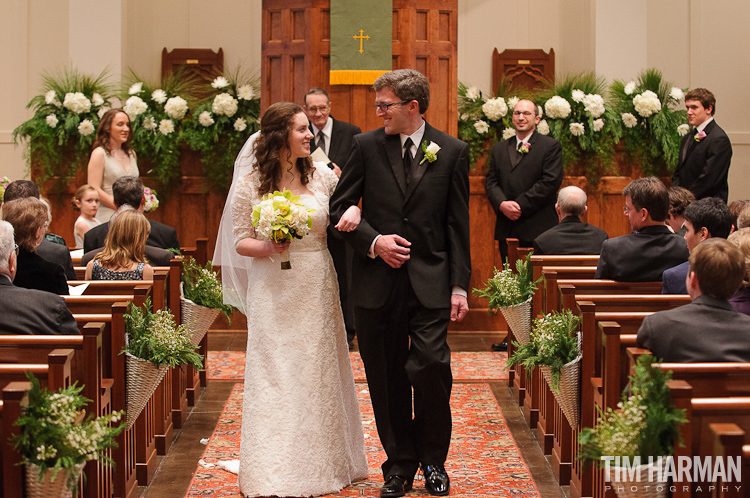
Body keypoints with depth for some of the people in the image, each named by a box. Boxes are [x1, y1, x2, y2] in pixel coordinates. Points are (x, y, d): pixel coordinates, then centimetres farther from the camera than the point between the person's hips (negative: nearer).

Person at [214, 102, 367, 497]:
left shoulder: (321, 176, 4)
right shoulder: (250, 184, -3)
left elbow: (350, 199, 17)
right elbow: (240, 241, -1)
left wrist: (353, 213, -7)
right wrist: (267, 248, -21)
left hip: (318, 290, 3)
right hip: (273, 291, -3)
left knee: (320, 375, 7)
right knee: (275, 378, -2)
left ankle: (323, 464, 19)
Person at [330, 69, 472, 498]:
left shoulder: (452, 152, 2)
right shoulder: (367, 146, 4)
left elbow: (458, 225, 2)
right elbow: (340, 207, 7)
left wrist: (460, 285, -2)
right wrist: (373, 241, -10)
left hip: (430, 281, -2)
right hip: (378, 281, 2)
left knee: (431, 367, -10)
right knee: (387, 378, 7)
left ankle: (433, 460, 11)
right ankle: (400, 463, 20)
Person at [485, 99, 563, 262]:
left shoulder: (551, 146, 3)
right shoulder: (499, 149, 18)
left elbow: (550, 182, -8)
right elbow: (491, 181, 11)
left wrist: (521, 205, -13)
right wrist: (502, 204, -10)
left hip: (538, 230, -4)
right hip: (506, 230, 4)